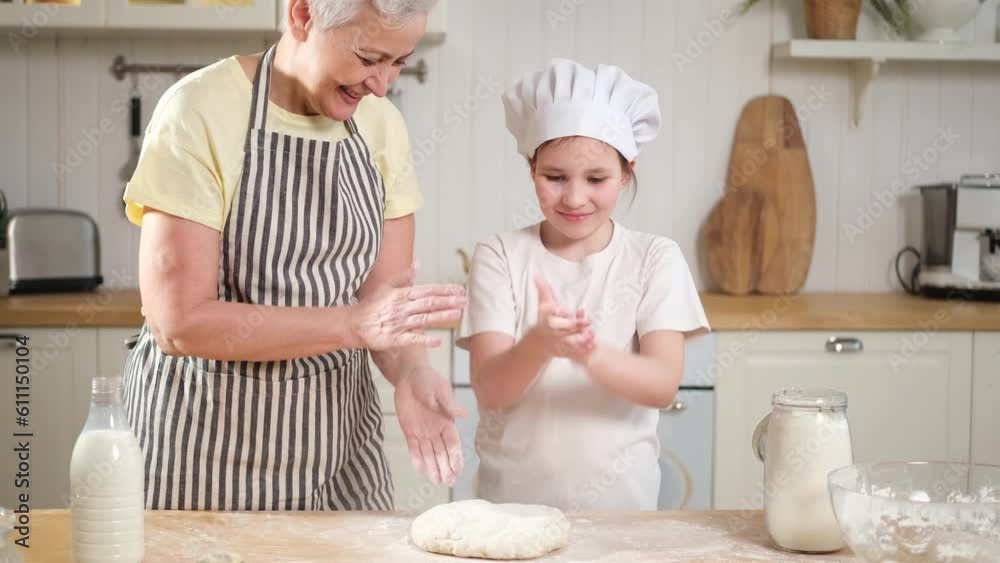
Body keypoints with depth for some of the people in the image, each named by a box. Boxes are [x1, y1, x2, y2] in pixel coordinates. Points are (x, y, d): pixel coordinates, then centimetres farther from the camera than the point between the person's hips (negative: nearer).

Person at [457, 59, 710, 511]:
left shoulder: (655, 258, 1)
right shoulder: (500, 255, 0)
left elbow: (663, 385, -10)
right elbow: (489, 391, -9)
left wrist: (587, 353, -29)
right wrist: (540, 343, -29)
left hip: (618, 497, 0)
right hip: (512, 497, 0)